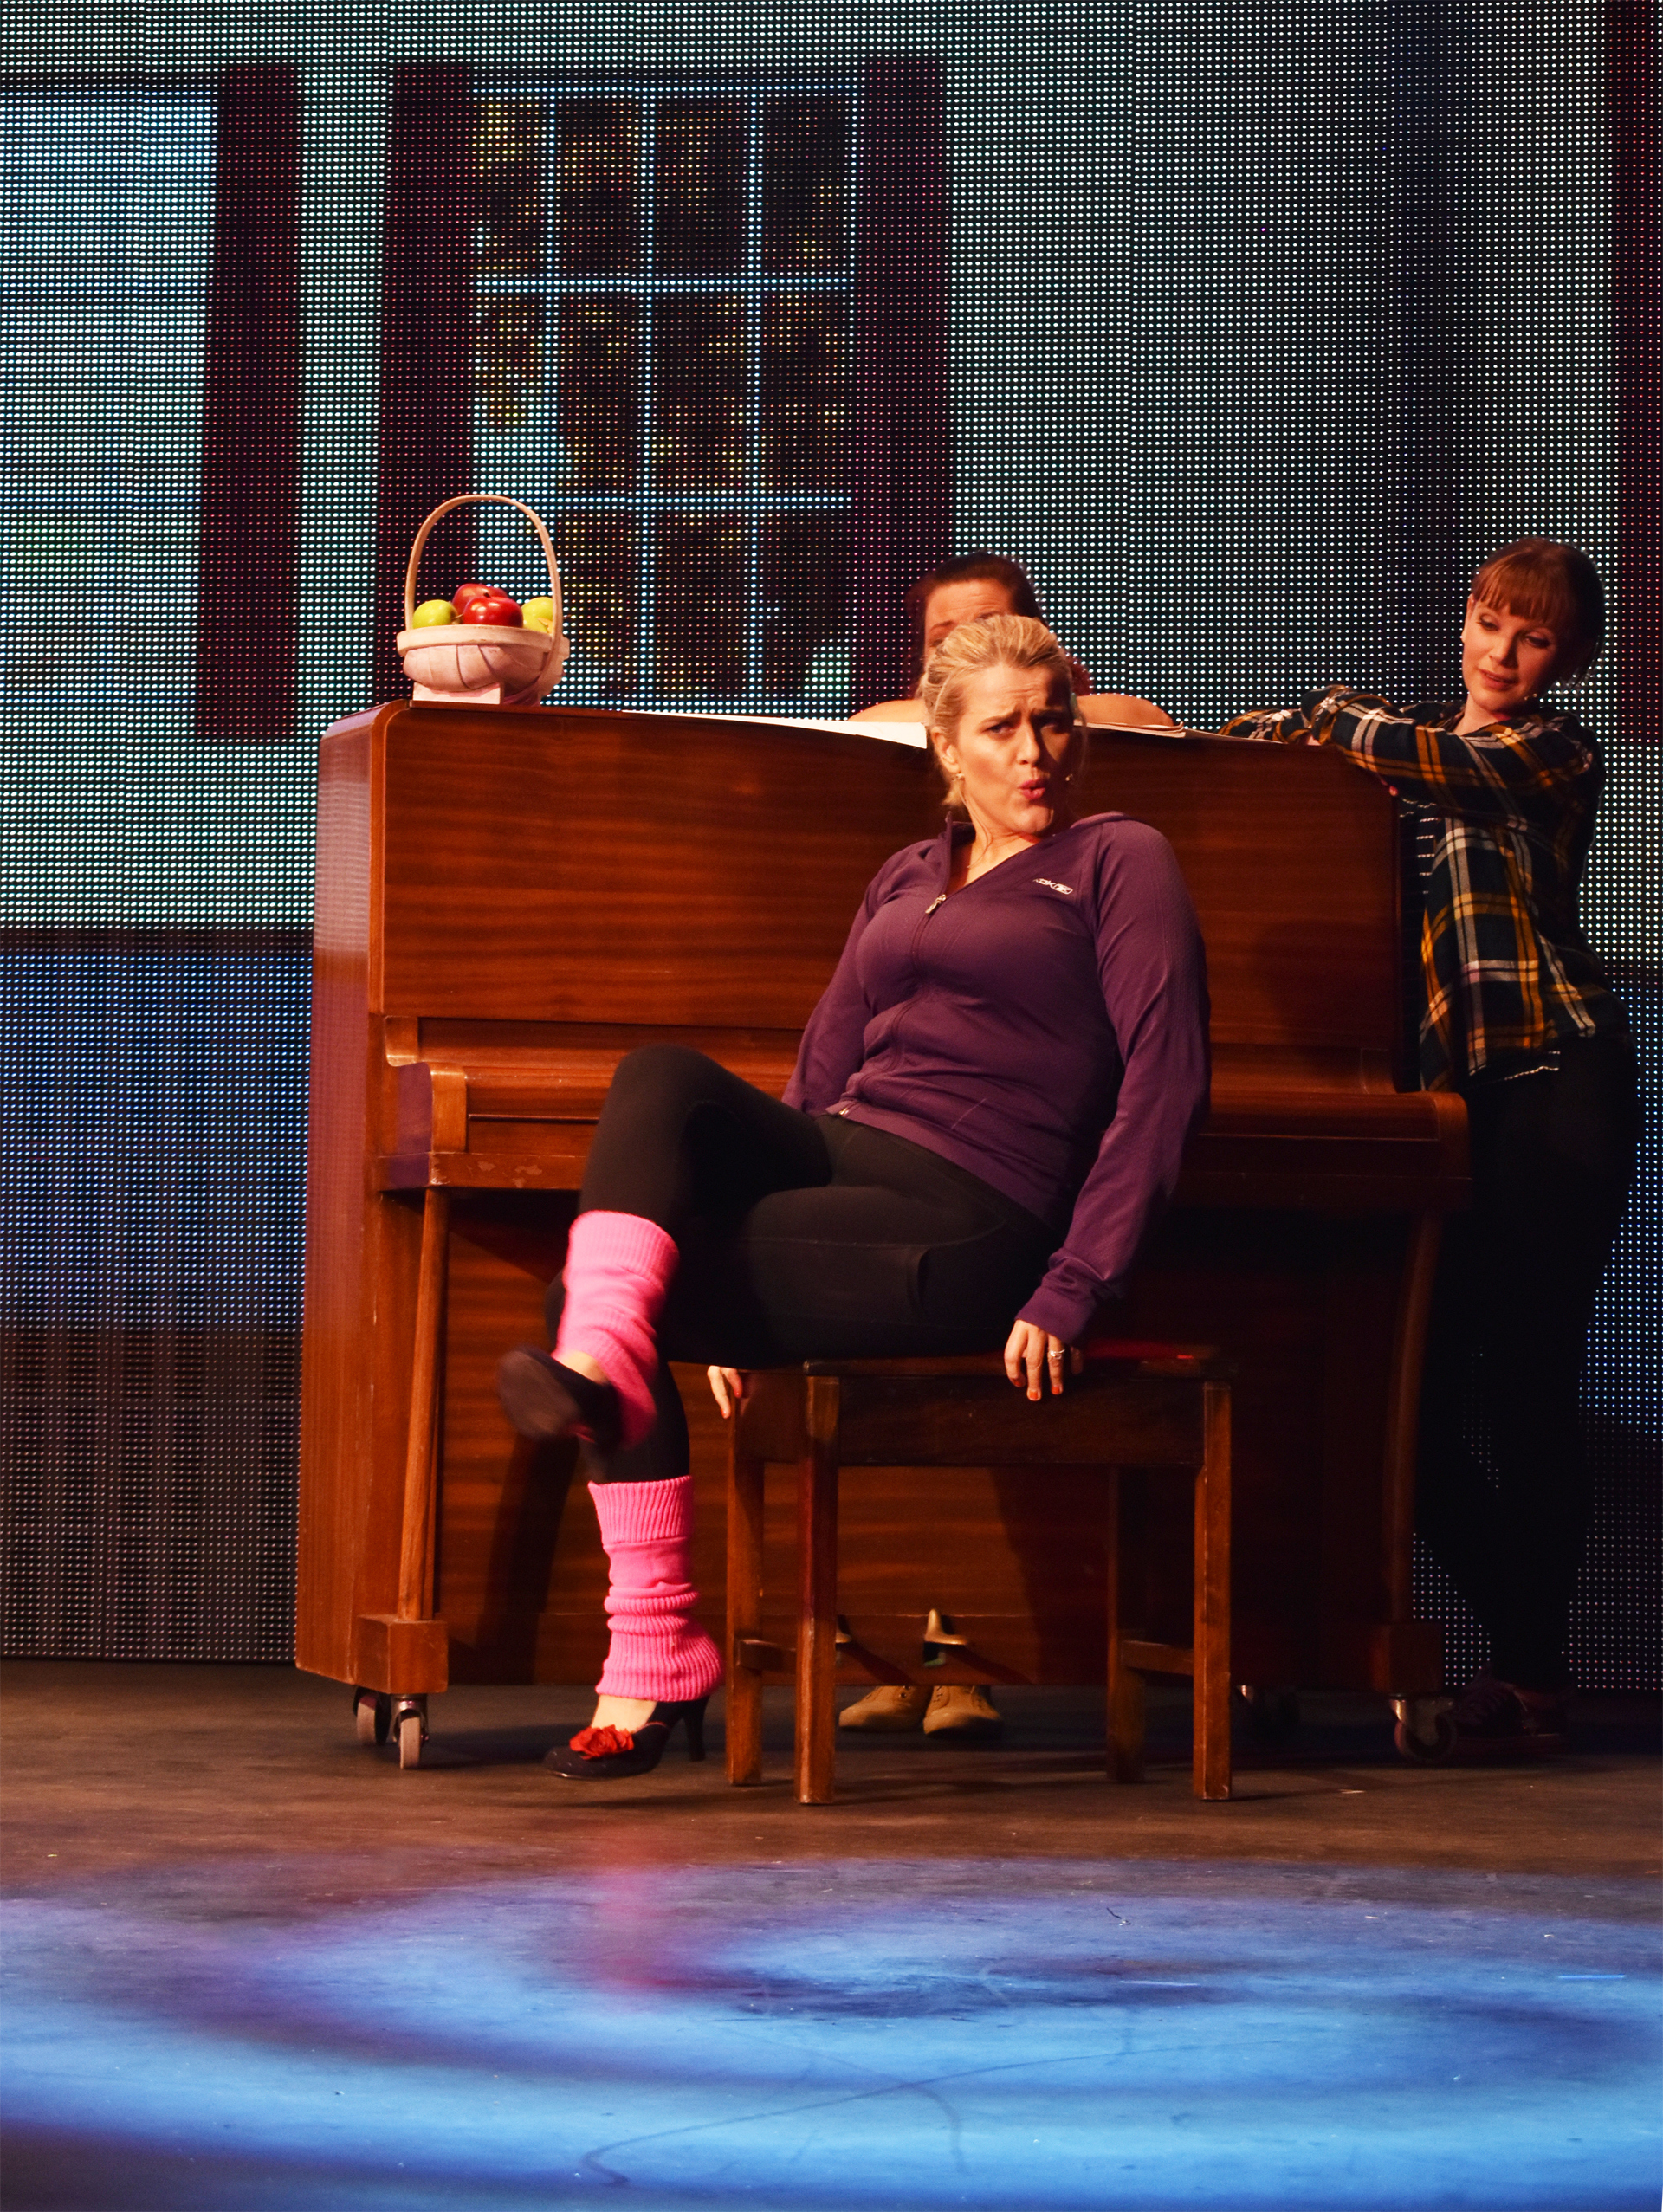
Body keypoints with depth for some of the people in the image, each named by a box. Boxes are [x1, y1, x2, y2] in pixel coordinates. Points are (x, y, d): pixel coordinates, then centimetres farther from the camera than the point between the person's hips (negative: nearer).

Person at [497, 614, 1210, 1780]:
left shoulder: (1119, 862, 6)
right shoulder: (906, 878, 24)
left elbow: (1166, 1082, -5)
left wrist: (1070, 1292, -15)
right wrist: (736, 1277, 9)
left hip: (962, 1224, -6)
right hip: (831, 1159, 6)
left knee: (594, 1285, -22)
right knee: (662, 1076, -25)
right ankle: (601, 1377, -38)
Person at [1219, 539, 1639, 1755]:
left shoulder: (1557, 751, 1)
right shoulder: (1418, 742, 19)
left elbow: (1441, 767, -17)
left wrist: (1333, 717, -5)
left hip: (1555, 1078, -6)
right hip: (1449, 1086, 6)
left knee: (1527, 1376, -8)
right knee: (1418, 1383, -2)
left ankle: (1533, 1669, -1)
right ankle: (1527, 1649, 12)